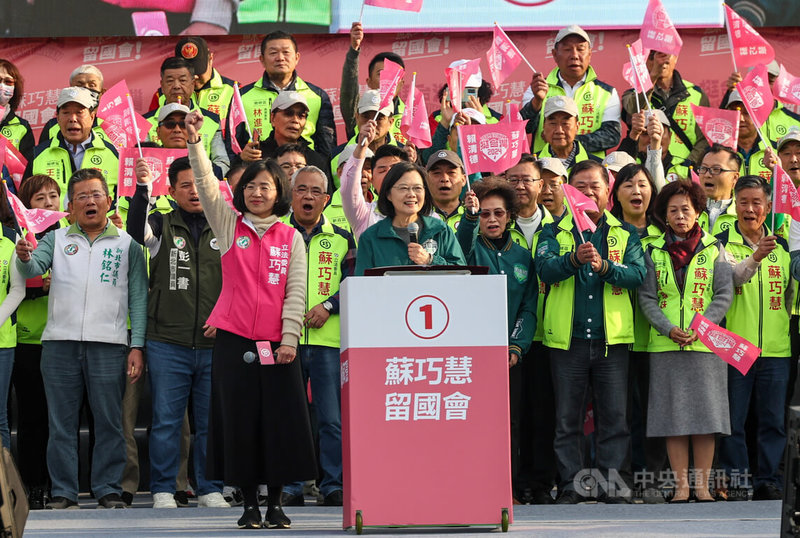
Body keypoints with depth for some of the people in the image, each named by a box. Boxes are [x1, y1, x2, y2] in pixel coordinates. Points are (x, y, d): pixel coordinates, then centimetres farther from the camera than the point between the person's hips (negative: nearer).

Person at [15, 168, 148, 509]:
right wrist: (24, 259, -26)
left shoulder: (127, 244, 10)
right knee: (61, 422, 3)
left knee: (109, 421, 0)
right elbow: (33, 269, -2)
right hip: (60, 341, 1)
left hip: (109, 343, -1)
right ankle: (63, 492, 8)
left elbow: (138, 298, 6)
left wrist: (137, 346, -2)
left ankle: (108, 489, 7)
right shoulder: (56, 240, 14)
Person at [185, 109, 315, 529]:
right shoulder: (229, 226, 8)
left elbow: (296, 291, 3)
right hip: (234, 340, 0)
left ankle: (276, 503, 9)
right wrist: (195, 143, -17)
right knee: (239, 421, 1)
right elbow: (206, 186, -5)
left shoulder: (292, 238, 7)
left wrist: (289, 337, -6)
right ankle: (249, 503, 9)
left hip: (277, 343, 0)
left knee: (280, 421, 0)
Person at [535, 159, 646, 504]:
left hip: (611, 337, 0)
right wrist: (574, 259, -29)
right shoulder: (554, 233, 9)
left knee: (614, 417, -1)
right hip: (566, 337, 0)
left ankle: (615, 487, 4)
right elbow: (544, 268, -9)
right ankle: (570, 486, 9)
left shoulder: (625, 234, 11)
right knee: (567, 419, 3)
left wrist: (605, 266, -22)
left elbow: (638, 274, -4)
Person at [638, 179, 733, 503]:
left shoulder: (714, 249, 6)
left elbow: (724, 294, 1)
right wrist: (669, 329, -11)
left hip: (705, 344, -1)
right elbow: (647, 297, 3)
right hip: (665, 344, 1)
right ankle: (681, 485, 5)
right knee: (673, 415, 0)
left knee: (705, 413, -1)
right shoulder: (654, 252, 8)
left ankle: (702, 485, 5)